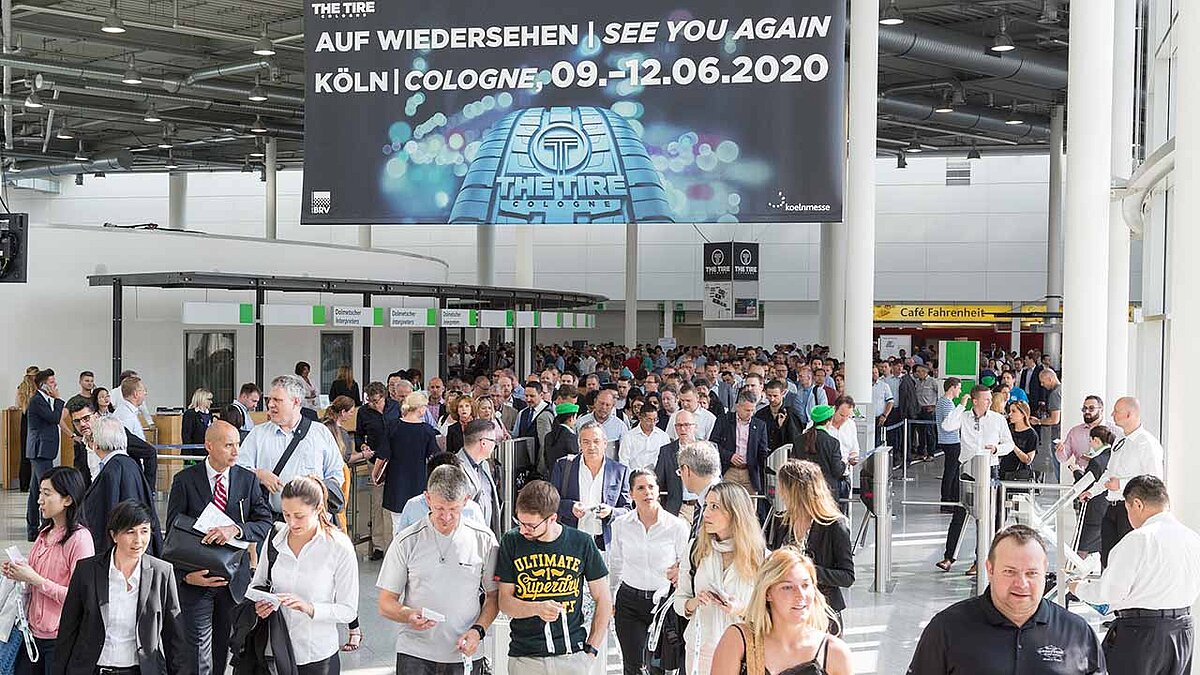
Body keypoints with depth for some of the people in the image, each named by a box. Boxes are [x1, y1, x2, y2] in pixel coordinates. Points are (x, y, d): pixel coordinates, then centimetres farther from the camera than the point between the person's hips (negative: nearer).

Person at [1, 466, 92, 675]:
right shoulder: (45, 533, 9)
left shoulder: (79, 538, -16)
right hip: (33, 634, 8)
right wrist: (19, 575, 2)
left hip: (61, 640, -8)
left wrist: (35, 579, -19)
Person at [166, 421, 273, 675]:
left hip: (233, 576, 3)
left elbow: (265, 523, -4)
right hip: (196, 578, -3)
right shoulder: (185, 480, -4)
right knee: (198, 650, -3)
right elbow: (173, 530, -5)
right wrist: (186, 573, -18)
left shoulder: (248, 480, 3)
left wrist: (235, 529, -24)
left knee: (224, 646, 13)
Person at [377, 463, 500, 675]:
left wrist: (478, 630, -8)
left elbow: (493, 596, 9)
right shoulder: (407, 541, -2)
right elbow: (386, 604, 1)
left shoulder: (484, 539, 1)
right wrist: (409, 616, -19)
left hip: (465, 656, 1)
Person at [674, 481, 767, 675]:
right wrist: (694, 603, -12)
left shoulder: (760, 556, -5)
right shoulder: (696, 551, 3)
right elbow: (679, 601, 9)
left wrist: (742, 610, -18)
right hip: (701, 649, 2)